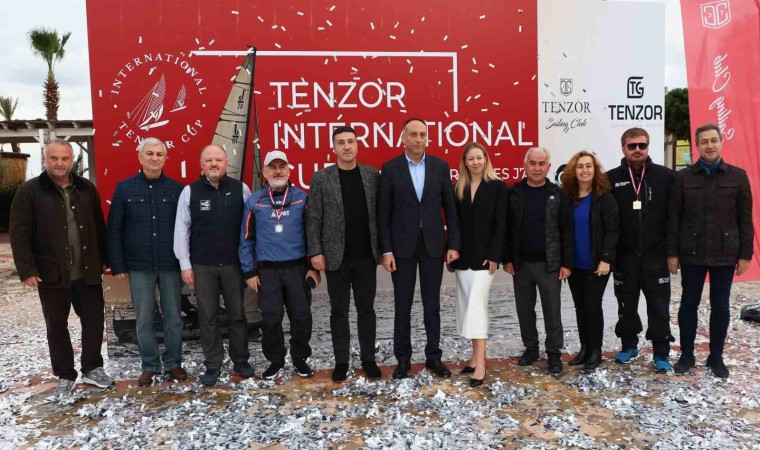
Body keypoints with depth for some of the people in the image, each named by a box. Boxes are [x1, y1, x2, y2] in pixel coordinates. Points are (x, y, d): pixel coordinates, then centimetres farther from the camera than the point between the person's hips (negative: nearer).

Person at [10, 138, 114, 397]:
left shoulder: (86, 189, 7)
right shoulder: (30, 191, -3)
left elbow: (99, 228, 11)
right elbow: (19, 234, -6)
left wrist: (104, 259, 8)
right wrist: (26, 269, -12)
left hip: (87, 271, 3)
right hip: (51, 273, -2)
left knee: (94, 320, 8)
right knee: (56, 326, 9)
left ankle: (92, 369, 26)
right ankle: (65, 377, 23)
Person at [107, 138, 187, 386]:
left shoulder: (177, 189, 1)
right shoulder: (124, 188, 1)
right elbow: (114, 230, 1)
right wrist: (117, 265, -3)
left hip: (171, 265, 0)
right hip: (139, 267, 0)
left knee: (173, 317, 8)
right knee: (144, 319, 8)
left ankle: (174, 363, 23)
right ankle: (150, 365, 23)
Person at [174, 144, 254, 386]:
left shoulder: (241, 189, 0)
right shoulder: (190, 191, 0)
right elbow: (182, 229, 1)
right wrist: (185, 264, -2)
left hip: (234, 263, 0)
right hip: (202, 265, 0)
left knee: (237, 314, 10)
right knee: (208, 316, 7)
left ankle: (240, 360, 26)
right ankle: (212, 365, 19)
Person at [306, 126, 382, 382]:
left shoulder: (373, 175, 3)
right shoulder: (321, 178, -1)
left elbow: (381, 213, 4)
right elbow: (313, 219, -2)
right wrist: (316, 252, -8)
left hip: (366, 256, 1)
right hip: (336, 256, -1)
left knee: (366, 309, 10)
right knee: (339, 311, 9)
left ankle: (368, 359, 23)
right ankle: (341, 362, 20)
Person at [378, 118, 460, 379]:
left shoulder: (440, 166, 4)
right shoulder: (390, 168, -1)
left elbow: (450, 208, 5)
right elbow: (383, 213, -3)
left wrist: (453, 244, 0)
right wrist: (386, 250, -8)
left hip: (433, 244, 2)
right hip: (402, 246, -1)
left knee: (432, 304, 10)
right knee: (402, 305, 7)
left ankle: (433, 356, 23)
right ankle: (403, 358, 20)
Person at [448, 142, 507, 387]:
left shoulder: (497, 186, -2)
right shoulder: (458, 188, 9)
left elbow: (500, 224, -6)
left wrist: (494, 256, -13)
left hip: (484, 255, -4)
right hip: (463, 256, 5)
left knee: (476, 305, -12)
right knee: (468, 306, 9)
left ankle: (480, 364, -10)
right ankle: (477, 356, 20)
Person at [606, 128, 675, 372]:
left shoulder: (666, 176, -1)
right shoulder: (611, 178, -1)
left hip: (656, 255, -1)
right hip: (624, 256, 1)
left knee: (659, 307, 7)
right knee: (626, 305, 13)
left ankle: (661, 353, 19)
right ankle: (629, 346, 30)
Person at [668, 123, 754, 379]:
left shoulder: (738, 176, 2)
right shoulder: (683, 178, 1)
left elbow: (745, 219, 3)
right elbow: (674, 219, 0)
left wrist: (745, 254, -2)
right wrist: (672, 253, -4)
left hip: (725, 254, 0)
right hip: (691, 253, 0)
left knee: (720, 307, 9)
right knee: (688, 304, 7)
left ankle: (716, 357, 22)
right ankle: (686, 355, 20)